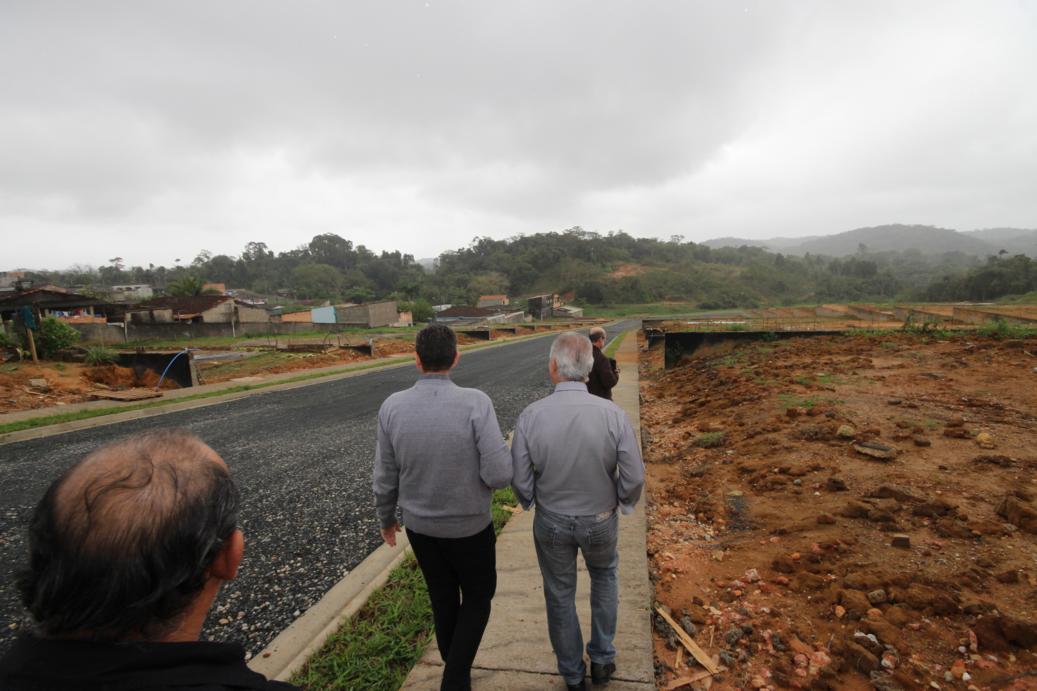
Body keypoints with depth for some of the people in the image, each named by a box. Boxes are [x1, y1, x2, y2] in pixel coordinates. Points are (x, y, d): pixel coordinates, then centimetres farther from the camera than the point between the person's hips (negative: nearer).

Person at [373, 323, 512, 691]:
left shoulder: (392, 407, -16)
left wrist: (386, 519, 13)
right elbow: (500, 474, -26)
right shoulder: (475, 403, -26)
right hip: (470, 526, -3)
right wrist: (498, 453, -2)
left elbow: (385, 479, -6)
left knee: (443, 600, 26)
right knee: (478, 596, 24)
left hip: (420, 526, 4)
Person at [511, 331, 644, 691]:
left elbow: (521, 482, -14)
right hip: (600, 520, 1)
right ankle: (602, 658, 41)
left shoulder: (530, 416, -23)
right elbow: (635, 477, -16)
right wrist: (623, 502, 6)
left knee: (560, 595, 22)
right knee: (604, 575, 32)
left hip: (551, 522, 0)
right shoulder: (613, 414, -23)